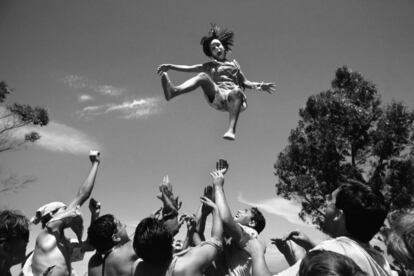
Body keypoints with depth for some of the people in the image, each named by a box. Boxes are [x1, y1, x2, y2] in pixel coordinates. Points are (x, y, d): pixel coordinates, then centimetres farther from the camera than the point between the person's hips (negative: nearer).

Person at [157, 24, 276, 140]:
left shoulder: (234, 64, 29)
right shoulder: (210, 66, 29)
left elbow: (245, 82, 24)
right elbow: (189, 68, 21)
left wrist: (259, 86, 4)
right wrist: (170, 66, 10)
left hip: (232, 99, 0)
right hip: (216, 97, 0)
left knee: (237, 91, -37)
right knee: (203, 76, -24)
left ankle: (231, 129, -53)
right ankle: (174, 91, -51)